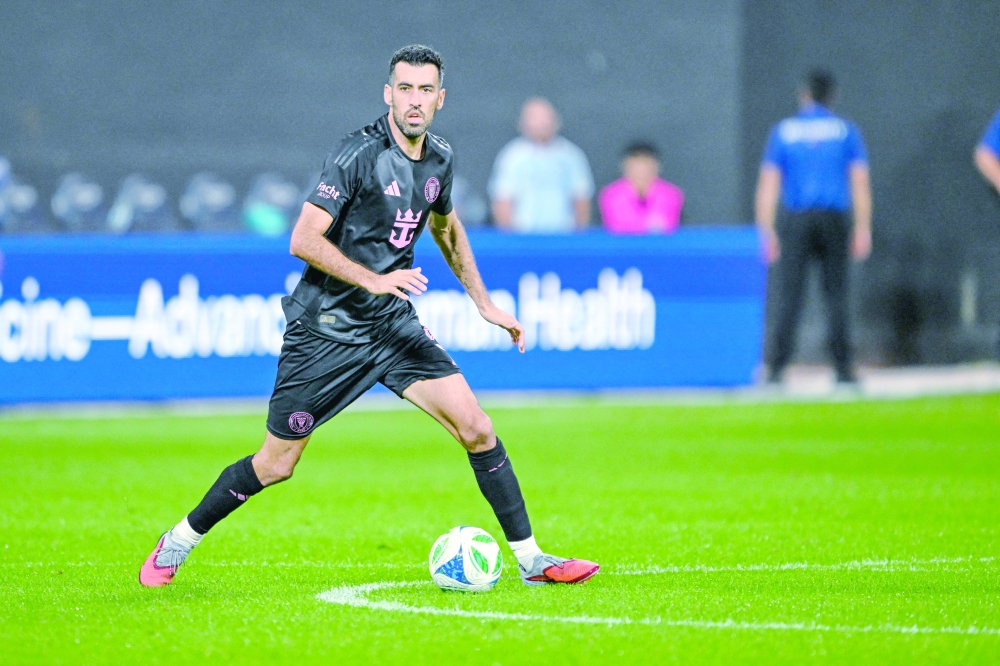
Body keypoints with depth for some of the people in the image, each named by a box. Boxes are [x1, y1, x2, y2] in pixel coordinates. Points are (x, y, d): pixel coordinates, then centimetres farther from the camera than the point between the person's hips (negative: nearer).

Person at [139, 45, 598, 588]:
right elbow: (304, 240, -22)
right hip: (325, 328, -5)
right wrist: (373, 280, -31)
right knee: (275, 466, 1)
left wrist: (485, 304, 24)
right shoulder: (360, 154, -18)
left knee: (476, 429, -8)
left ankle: (530, 559, 1)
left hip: (392, 323, 5)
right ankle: (179, 541, 22)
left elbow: (446, 227, 25)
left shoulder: (438, 160, 4)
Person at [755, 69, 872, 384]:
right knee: (836, 293, 5)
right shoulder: (846, 131, 6)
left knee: (789, 296, -2)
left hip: (796, 221, 0)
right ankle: (843, 367, 1)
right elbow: (860, 183, 2)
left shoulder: (783, 131, 6)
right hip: (835, 221, 0)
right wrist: (863, 229, 5)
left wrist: (766, 232, 3)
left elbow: (768, 184, 1)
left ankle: (778, 367, -9)